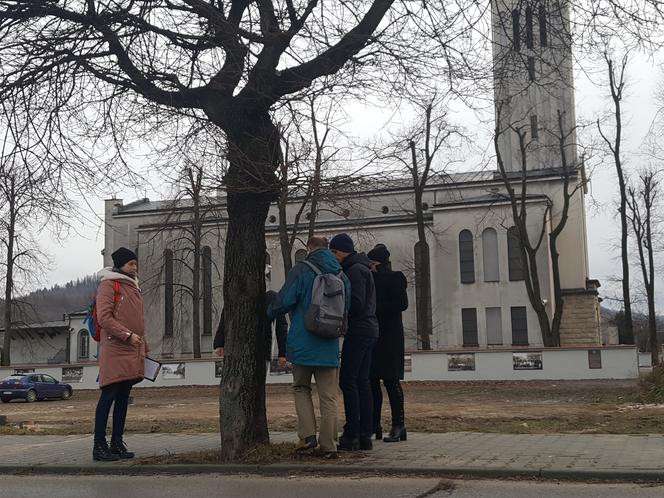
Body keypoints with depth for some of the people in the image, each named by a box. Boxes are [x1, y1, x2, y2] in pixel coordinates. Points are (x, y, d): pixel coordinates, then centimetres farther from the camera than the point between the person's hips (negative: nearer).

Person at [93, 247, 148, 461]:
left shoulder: (133, 287, 21)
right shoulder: (108, 285, -5)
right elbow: (104, 317, -14)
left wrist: (144, 347, 19)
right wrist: (128, 335, -19)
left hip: (132, 353, 8)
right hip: (115, 351, -8)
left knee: (123, 398, 10)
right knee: (109, 396, -6)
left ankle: (117, 443, 15)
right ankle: (99, 445, -2)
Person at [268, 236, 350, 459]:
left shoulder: (301, 269, -7)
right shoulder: (341, 275, 7)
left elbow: (285, 300, -12)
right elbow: (346, 308, 13)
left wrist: (270, 312, 7)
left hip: (302, 344, -3)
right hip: (329, 347, 3)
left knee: (301, 389, 15)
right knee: (328, 397, 7)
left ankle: (307, 436, 2)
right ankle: (329, 445, 7)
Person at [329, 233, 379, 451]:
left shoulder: (355, 270, -12)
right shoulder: (362, 268, 19)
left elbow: (357, 304, -20)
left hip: (358, 331, -10)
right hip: (369, 329, 10)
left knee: (348, 381, -8)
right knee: (362, 382, 9)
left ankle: (352, 435, -8)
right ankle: (365, 436, 10)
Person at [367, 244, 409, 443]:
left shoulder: (394, 278, -4)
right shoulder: (371, 279, 16)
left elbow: (402, 304, -14)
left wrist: (376, 309, -15)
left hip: (389, 336, -7)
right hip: (373, 335, 7)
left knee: (390, 380, -7)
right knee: (372, 380, 6)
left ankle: (398, 425, -2)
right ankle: (374, 424, 11)